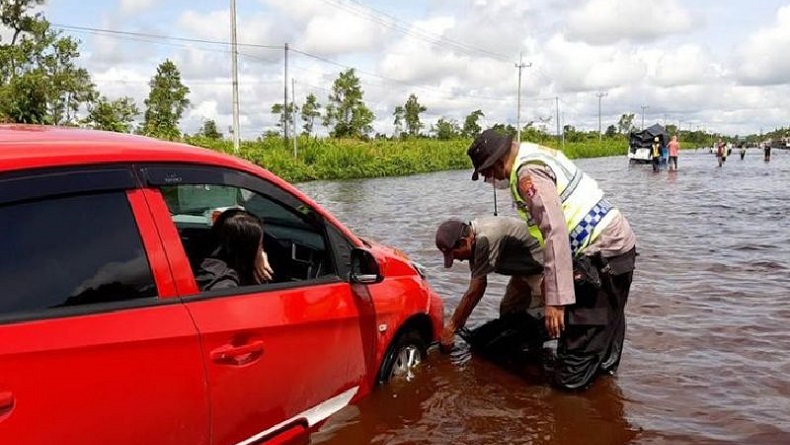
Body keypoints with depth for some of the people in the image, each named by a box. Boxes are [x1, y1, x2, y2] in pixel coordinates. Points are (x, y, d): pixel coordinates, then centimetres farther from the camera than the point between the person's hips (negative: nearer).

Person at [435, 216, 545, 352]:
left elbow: (473, 293, -27)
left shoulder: (486, 240, -33)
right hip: (526, 267, 10)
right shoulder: (475, 237, -4)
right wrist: (459, 318, 3)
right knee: (507, 310, 12)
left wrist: (451, 326, -18)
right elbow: (478, 285, 3)